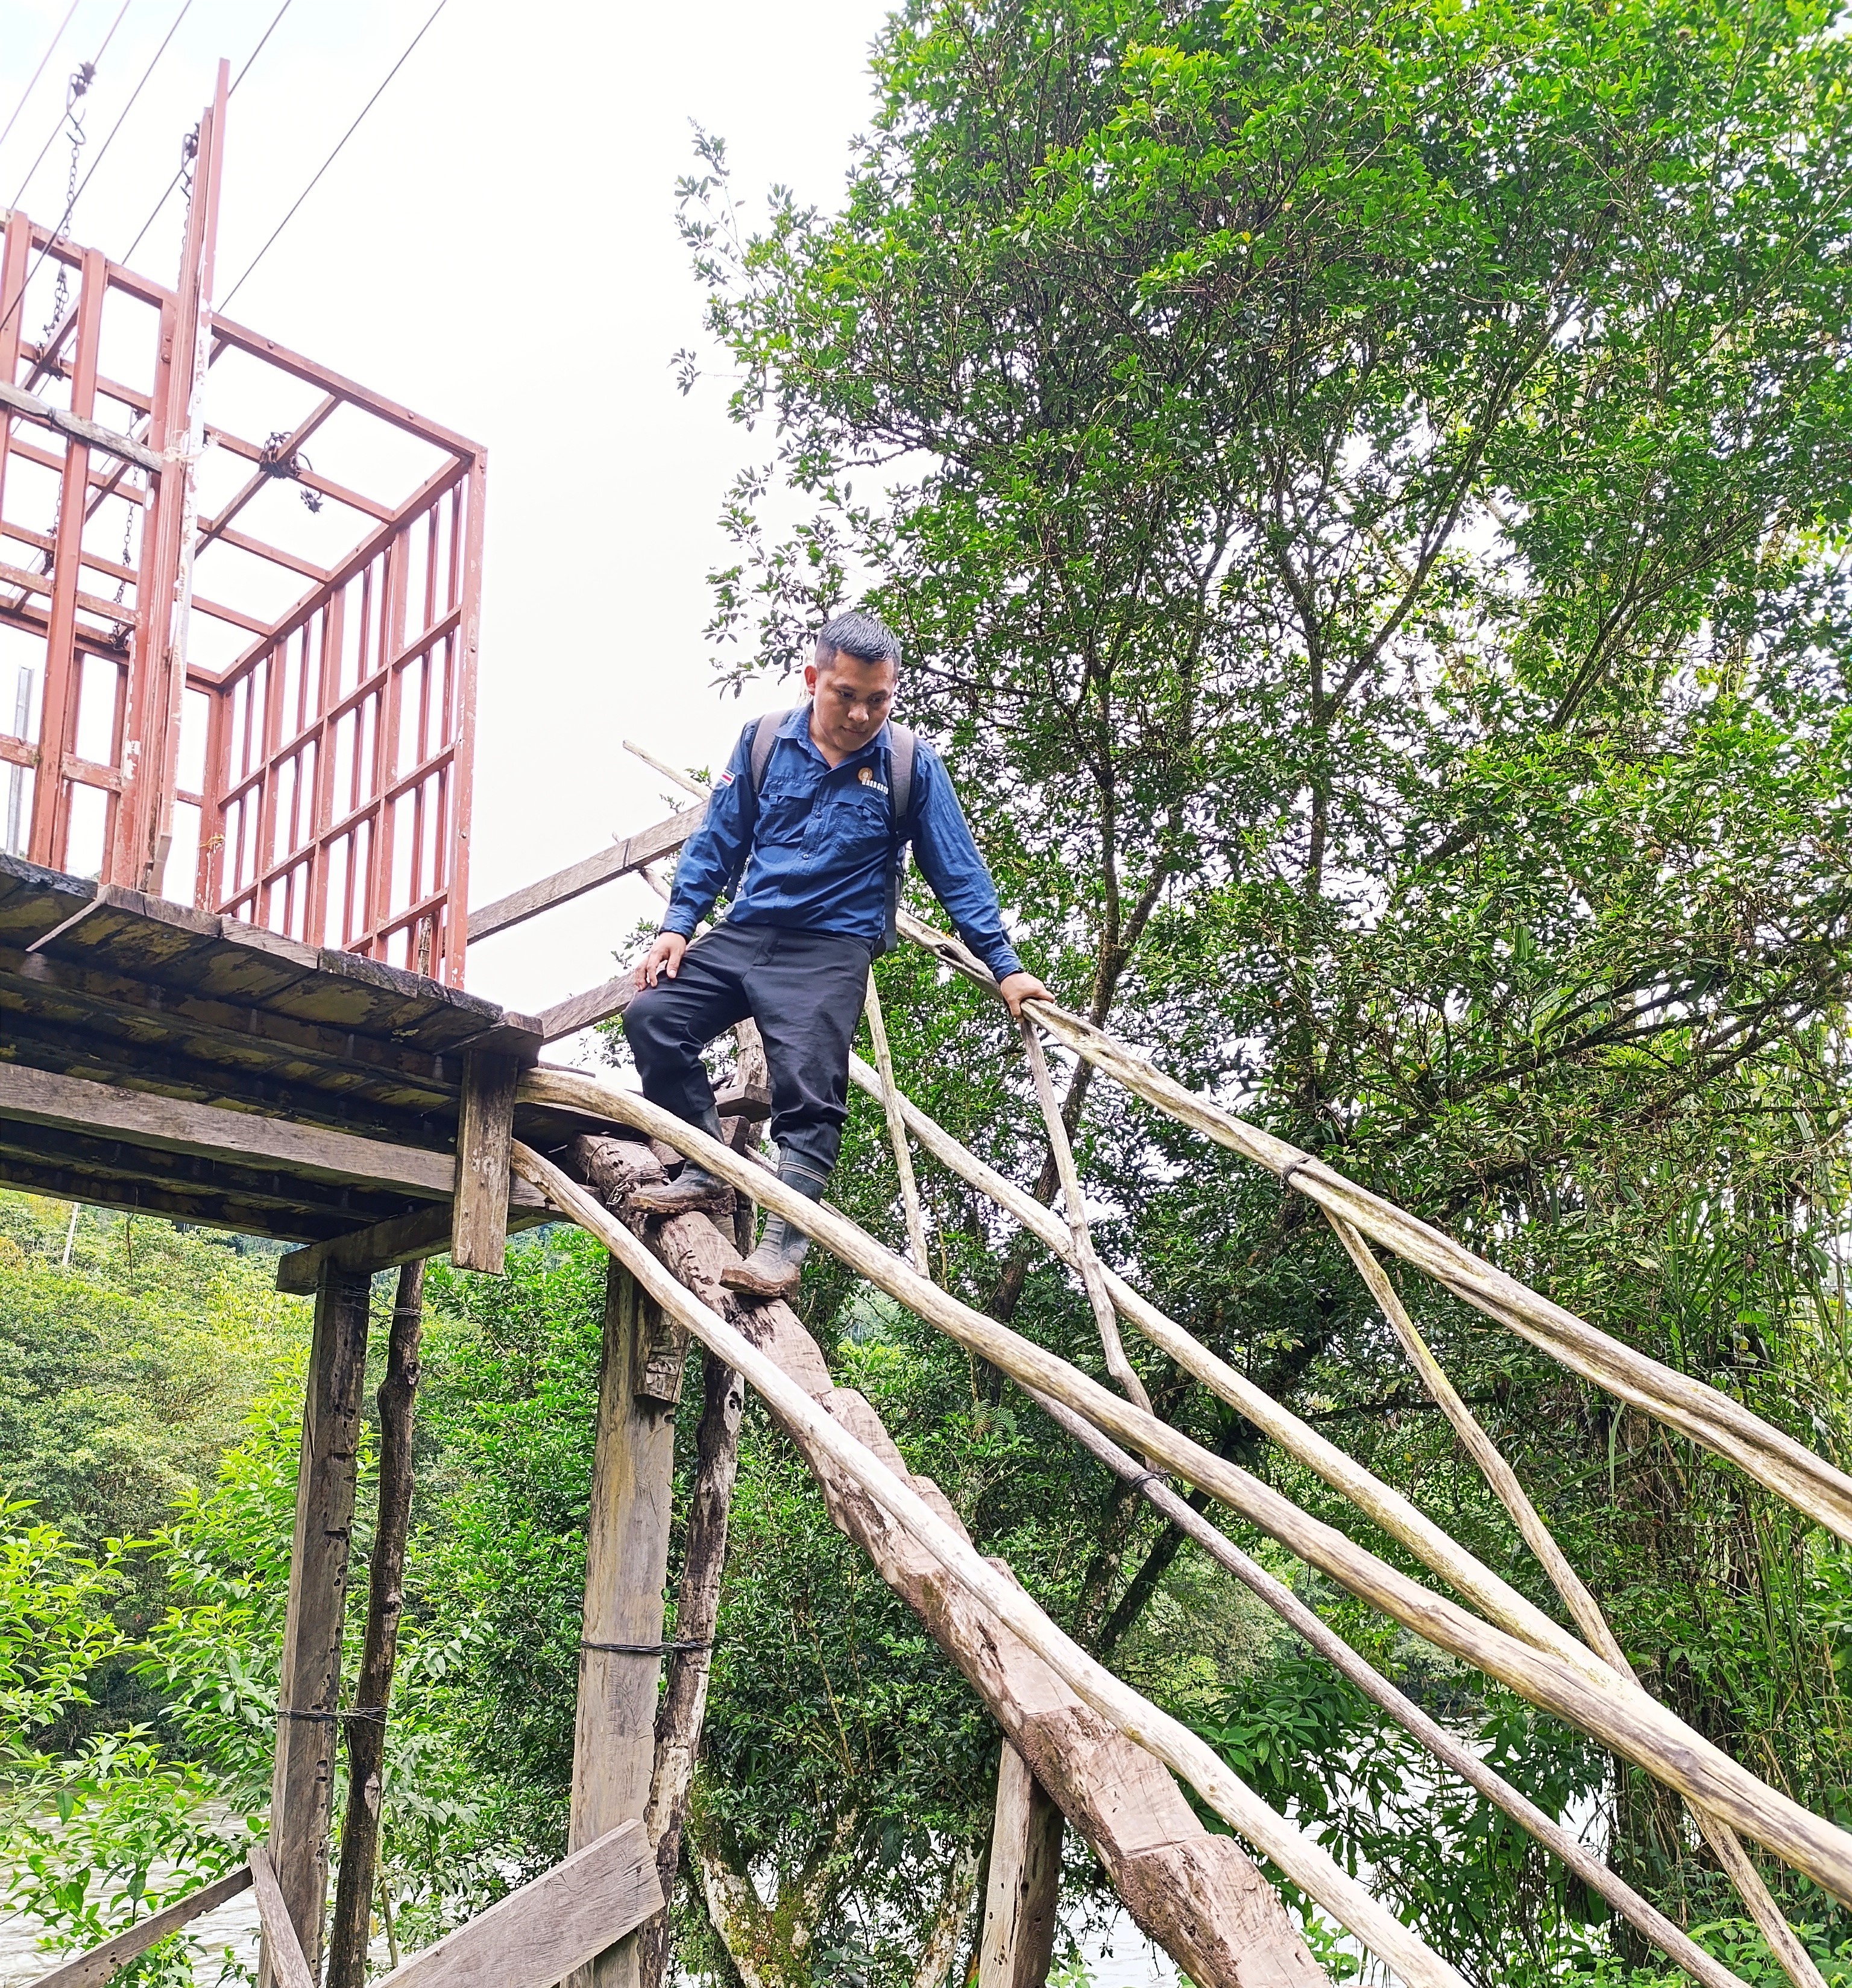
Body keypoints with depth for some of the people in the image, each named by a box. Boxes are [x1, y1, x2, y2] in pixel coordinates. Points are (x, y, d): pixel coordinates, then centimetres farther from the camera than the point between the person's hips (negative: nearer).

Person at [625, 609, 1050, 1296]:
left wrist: (1004, 968, 0)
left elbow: (959, 873, 3)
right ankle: (708, 1175, 2)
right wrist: (677, 924, 0)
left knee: (808, 1087, -15)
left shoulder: (912, 765, -1)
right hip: (743, 934, 4)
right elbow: (718, 840, 11)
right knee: (652, 1016, -10)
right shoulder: (764, 741, 4)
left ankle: (783, 1245, -8)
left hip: (831, 951, -3)